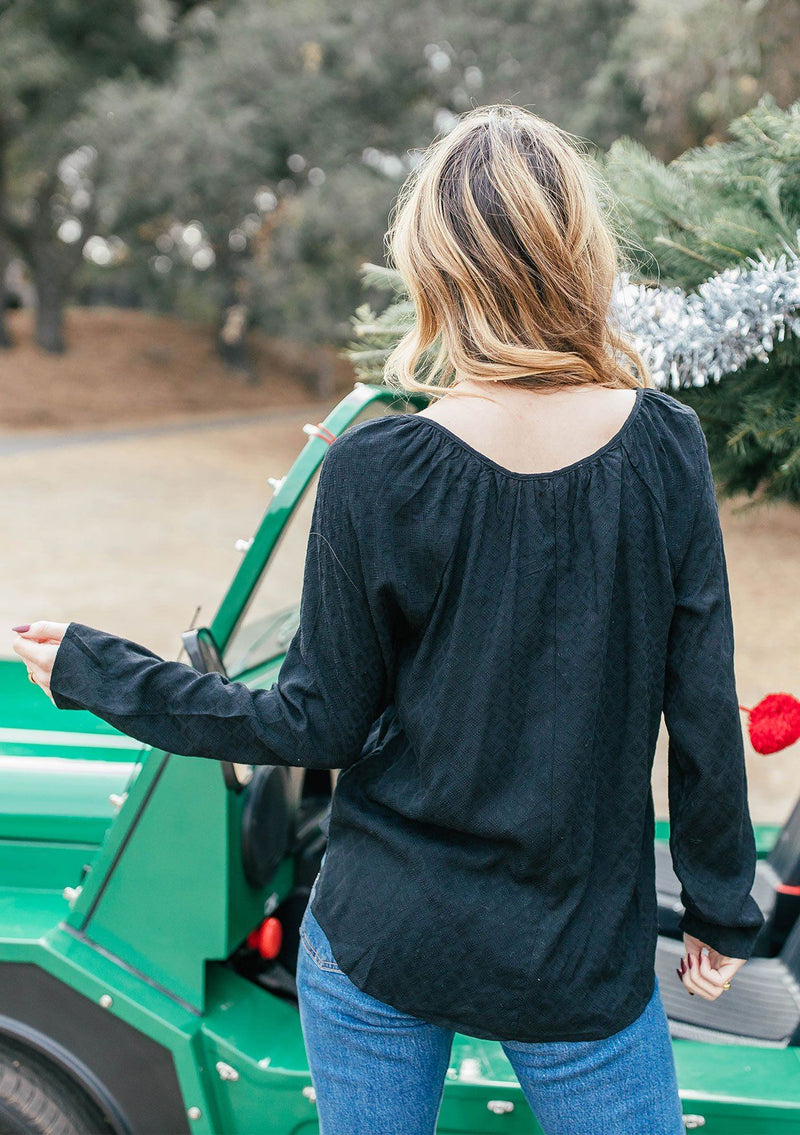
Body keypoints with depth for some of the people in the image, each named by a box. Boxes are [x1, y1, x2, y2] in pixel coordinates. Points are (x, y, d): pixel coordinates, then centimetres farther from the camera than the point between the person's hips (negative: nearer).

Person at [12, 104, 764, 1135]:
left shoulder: (372, 473, -17)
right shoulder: (664, 447, -12)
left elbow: (319, 728, -9)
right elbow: (705, 709, -6)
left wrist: (95, 672, 2)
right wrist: (722, 907, 9)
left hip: (377, 937, 1)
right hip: (583, 962, 0)